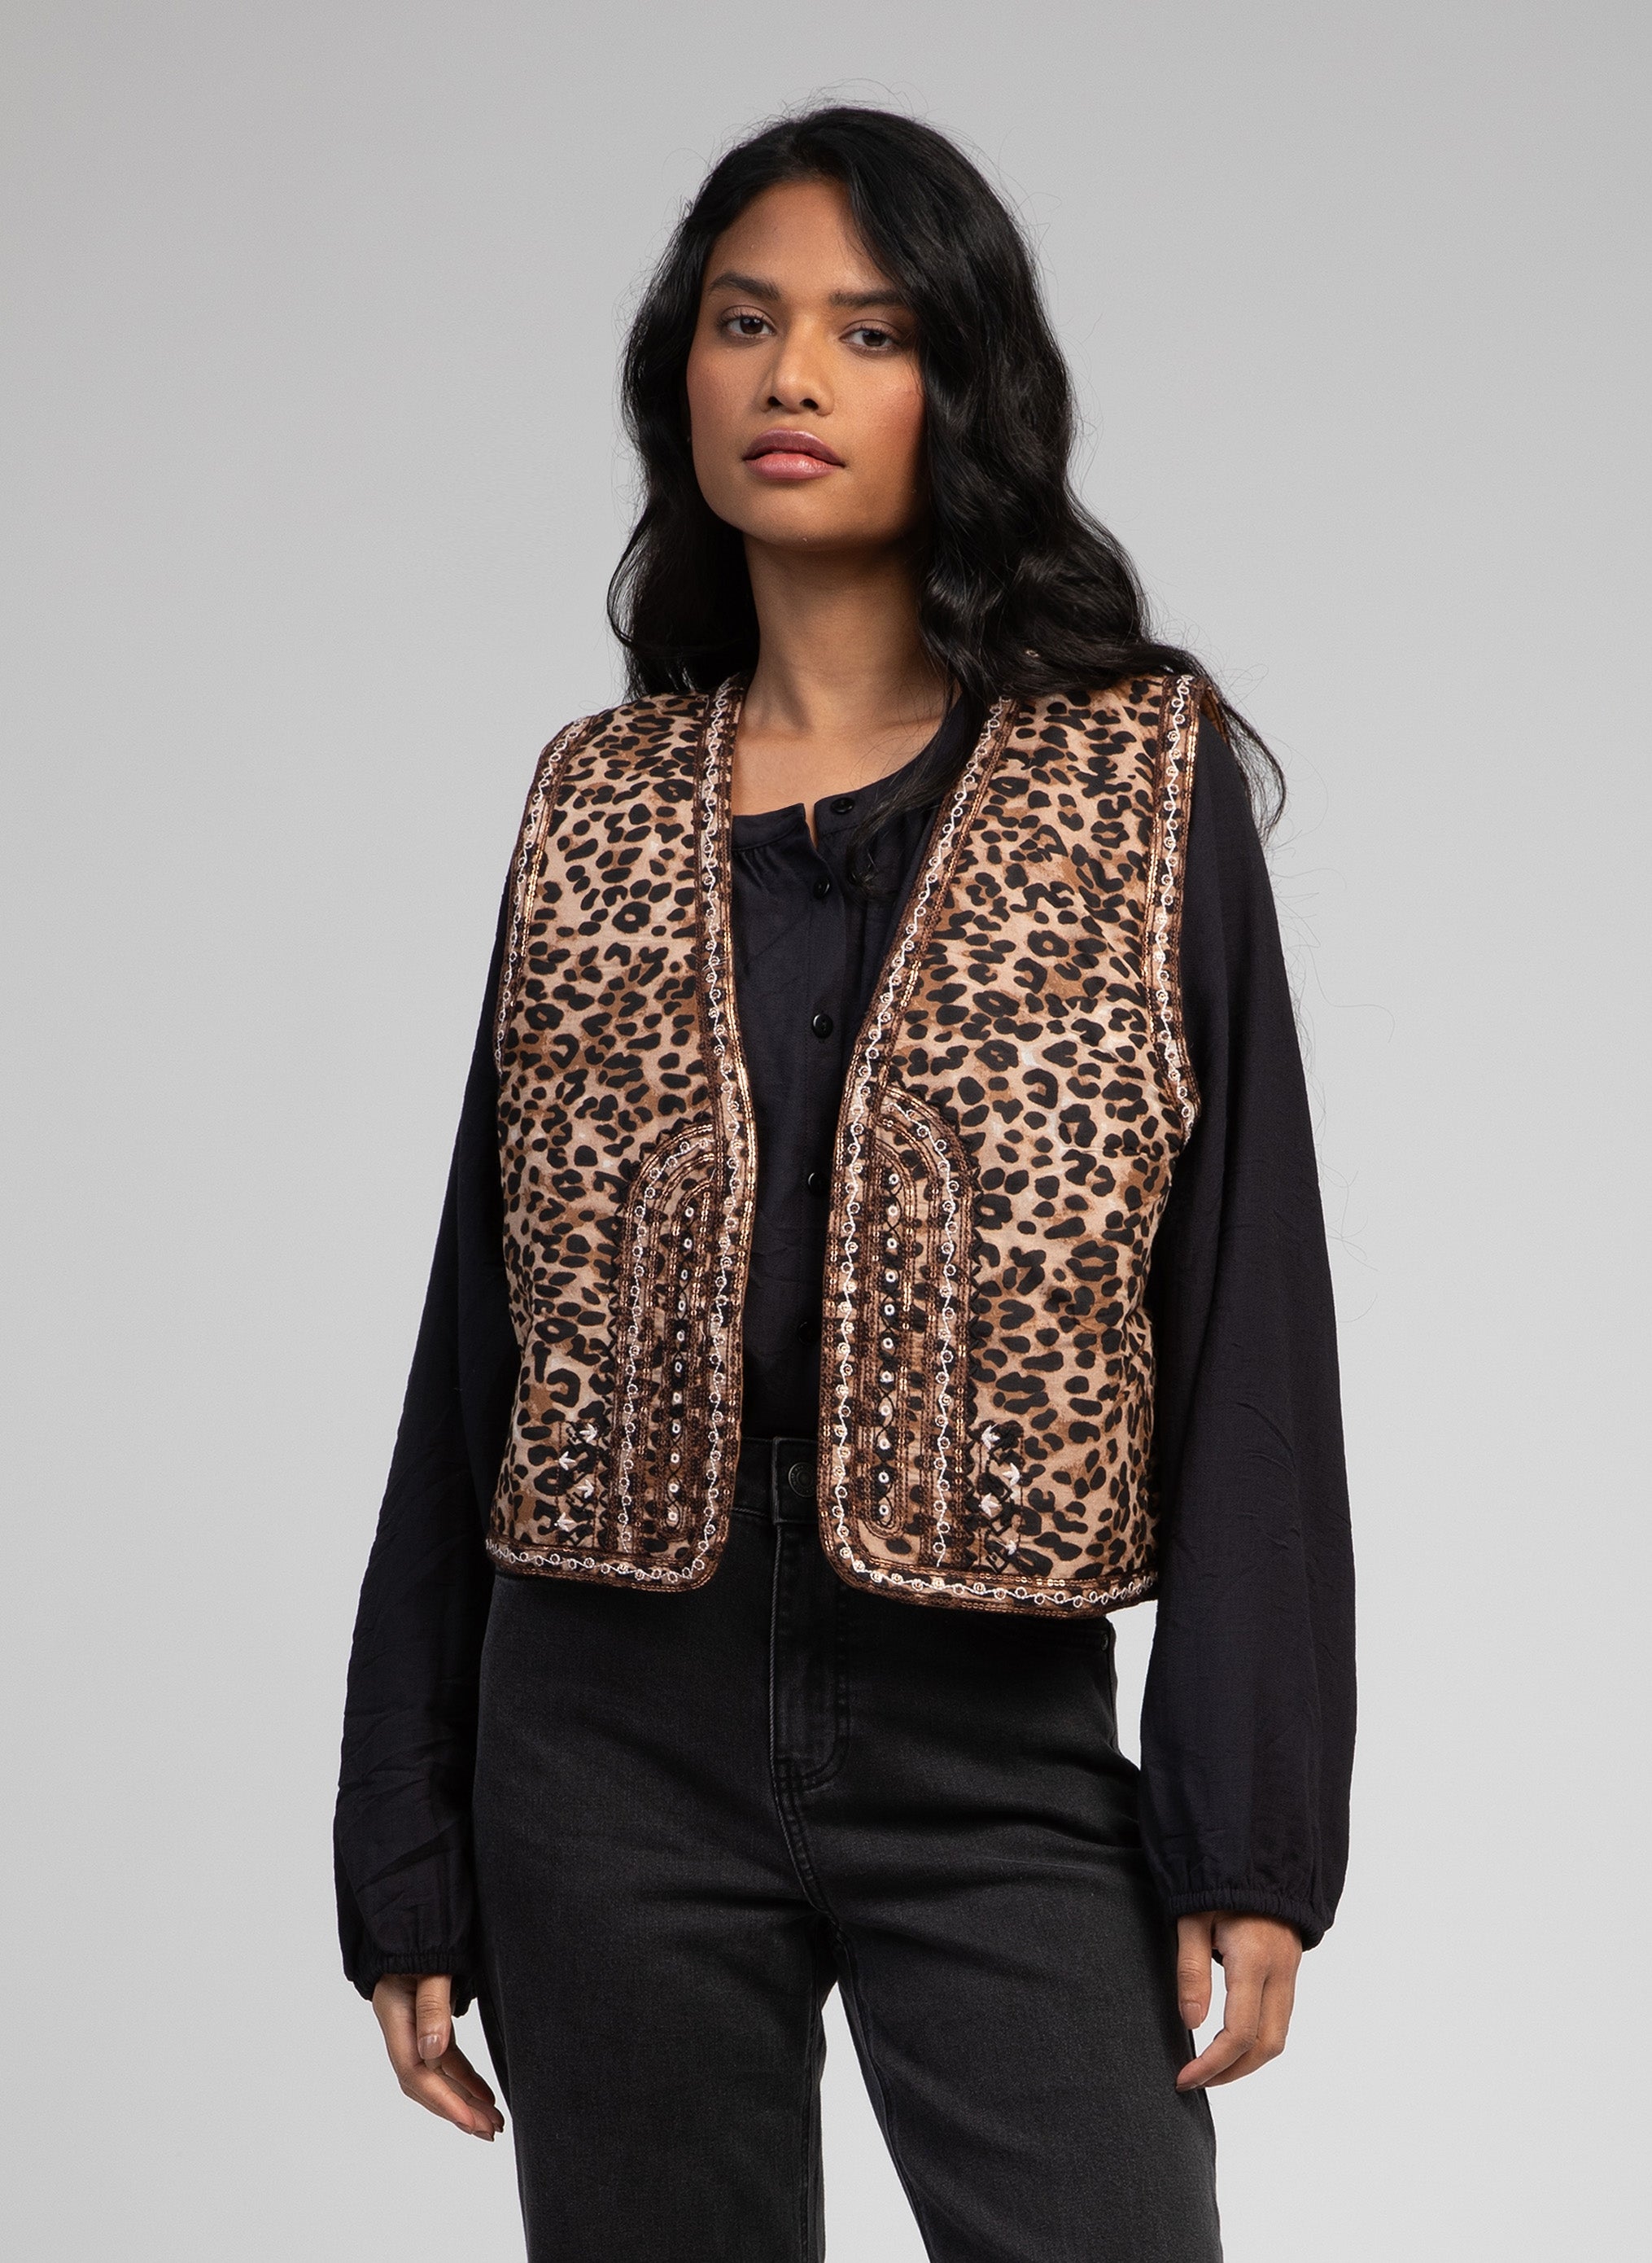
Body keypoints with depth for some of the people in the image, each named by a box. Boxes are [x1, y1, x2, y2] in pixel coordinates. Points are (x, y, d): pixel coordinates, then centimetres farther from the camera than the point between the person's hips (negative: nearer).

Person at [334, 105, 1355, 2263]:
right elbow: (480, 1325, 9)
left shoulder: (1144, 781, 0)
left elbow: (1249, 1310, -2)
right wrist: (408, 1857, 8)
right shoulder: (596, 809, 7)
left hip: (999, 1759, -2)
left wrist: (1252, 1839, -7)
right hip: (612, 1755, 2)